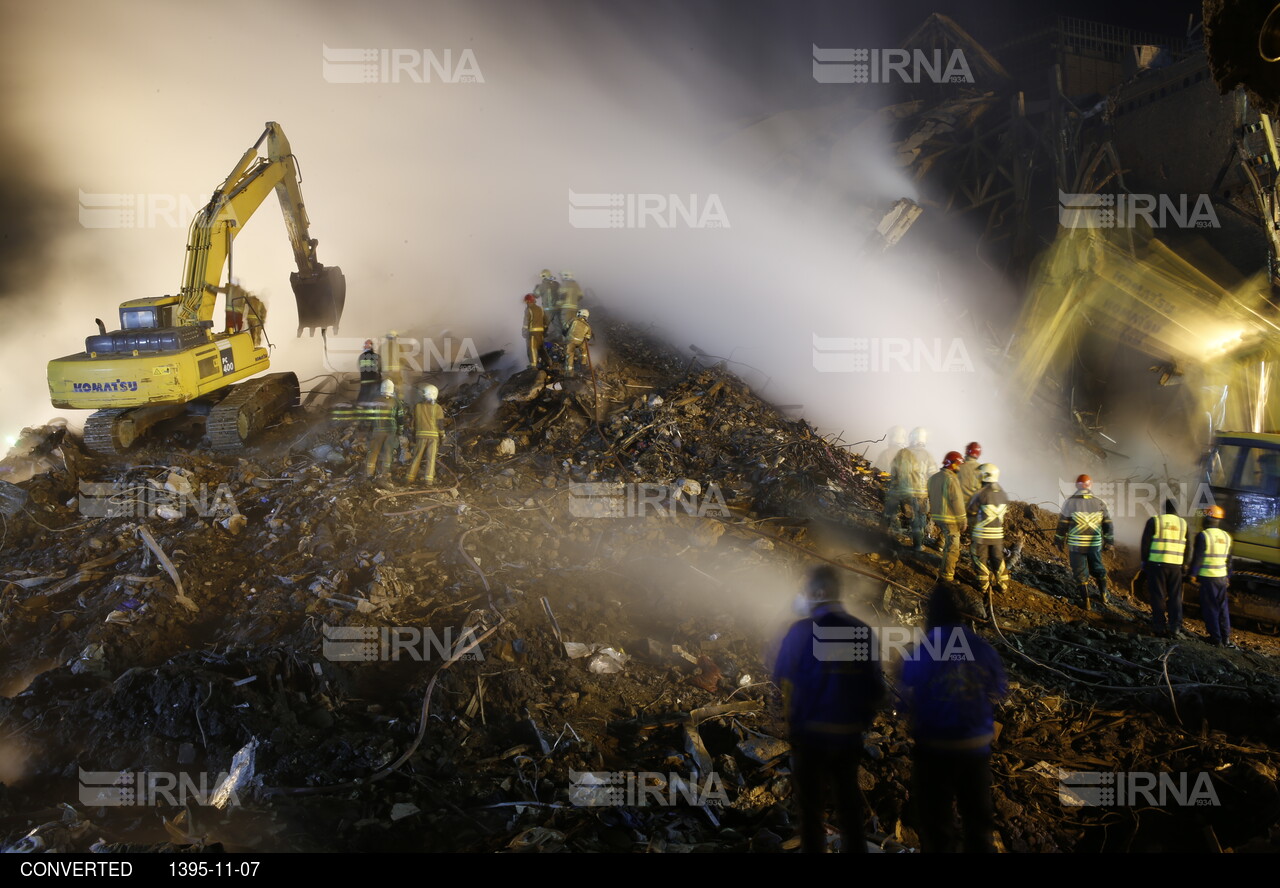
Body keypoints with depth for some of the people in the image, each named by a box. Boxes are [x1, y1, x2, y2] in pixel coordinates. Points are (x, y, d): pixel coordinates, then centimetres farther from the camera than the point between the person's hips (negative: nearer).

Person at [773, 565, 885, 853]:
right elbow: (876, 685, 1)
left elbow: (782, 676, -5)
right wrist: (862, 719, 12)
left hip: (810, 732, -3)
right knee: (850, 806, 16)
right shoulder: (862, 631, -3)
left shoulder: (802, 630, -14)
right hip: (849, 734, 4)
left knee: (811, 806, 8)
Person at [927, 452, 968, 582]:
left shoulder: (933, 478, 9)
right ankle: (947, 575, 1)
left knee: (947, 543, 24)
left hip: (937, 516, 9)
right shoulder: (951, 479, -18)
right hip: (950, 519, -9)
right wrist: (963, 520, -12)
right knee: (952, 548, 0)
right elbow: (957, 501, -19)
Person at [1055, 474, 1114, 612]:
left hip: (1076, 545, -2)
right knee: (1098, 570, 21)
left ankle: (1087, 602, 9)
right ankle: (1104, 597, 27)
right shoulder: (1099, 503, 0)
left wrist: (1058, 541, 5)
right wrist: (1109, 541, 15)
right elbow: (1107, 524, 4)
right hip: (1095, 545, 2)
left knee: (1080, 573, 7)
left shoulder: (1070, 502, -9)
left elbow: (1063, 524, -5)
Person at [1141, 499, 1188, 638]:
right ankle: (1175, 628, 3)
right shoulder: (1183, 524, 7)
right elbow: (1186, 548, 10)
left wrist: (1144, 564, 4)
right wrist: (1184, 566, 17)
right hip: (1176, 566, 3)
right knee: (1175, 598, 8)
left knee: (1158, 597, 3)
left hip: (1157, 564, -3)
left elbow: (1145, 544, -4)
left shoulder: (1154, 521, -4)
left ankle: (1160, 627, 3)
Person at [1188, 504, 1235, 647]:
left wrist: (1192, 574, -4)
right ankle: (1226, 638, 14)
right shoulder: (1226, 536, 8)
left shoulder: (1203, 535, -13)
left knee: (1210, 608, 2)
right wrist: (1228, 577, 23)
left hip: (1208, 577, -6)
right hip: (1222, 577, 6)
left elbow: (1197, 558, -13)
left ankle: (1216, 638, 3)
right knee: (1222, 607, 12)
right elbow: (1229, 560, 15)